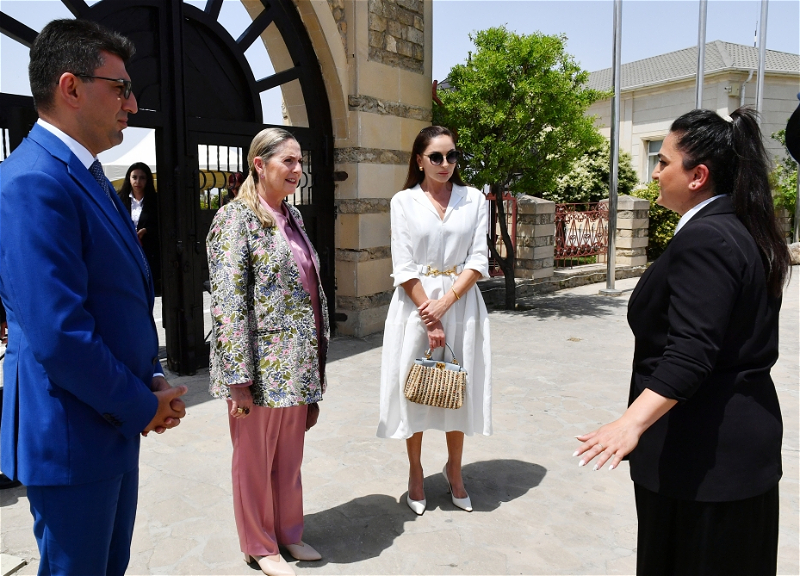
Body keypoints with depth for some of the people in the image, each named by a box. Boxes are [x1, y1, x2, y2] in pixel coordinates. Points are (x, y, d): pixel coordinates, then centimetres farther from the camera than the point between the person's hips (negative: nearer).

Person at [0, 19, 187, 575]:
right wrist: (143, 406, -14)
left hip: (117, 424, 9)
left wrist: (155, 378, 4)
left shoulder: (91, 176, 10)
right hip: (73, 436, -9)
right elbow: (58, 335, -27)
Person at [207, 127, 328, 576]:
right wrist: (238, 378, -20)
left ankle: (289, 531, 37)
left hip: (298, 363, 7)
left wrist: (315, 362, 17)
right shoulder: (236, 218, -12)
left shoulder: (293, 216, 11)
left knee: (291, 454, 19)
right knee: (255, 458, 11)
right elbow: (228, 303, -18)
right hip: (261, 365, -7)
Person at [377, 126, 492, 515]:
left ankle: (454, 471, 29)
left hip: (461, 302, 2)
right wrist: (429, 318, -13)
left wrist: (445, 303, -14)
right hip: (416, 304, -1)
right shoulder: (403, 202, 1)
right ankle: (415, 474, 24)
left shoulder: (474, 200, 5)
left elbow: (478, 260, -2)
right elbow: (404, 267, -6)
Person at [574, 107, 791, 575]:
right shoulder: (746, 231, 9)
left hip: (702, 451, -10)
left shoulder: (703, 239, -22)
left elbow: (689, 354, -31)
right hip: (745, 432, 10)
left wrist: (633, 423, -36)